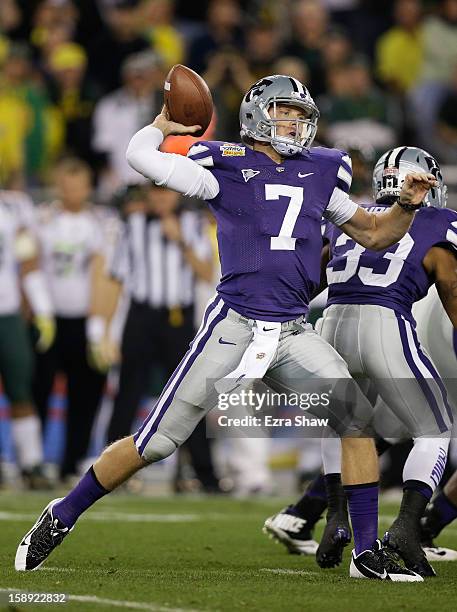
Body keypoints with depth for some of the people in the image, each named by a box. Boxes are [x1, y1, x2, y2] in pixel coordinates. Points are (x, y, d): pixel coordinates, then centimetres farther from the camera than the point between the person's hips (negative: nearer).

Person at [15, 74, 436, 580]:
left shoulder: (320, 172, 14)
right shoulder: (228, 166, -1)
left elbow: (374, 235, 22)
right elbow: (139, 156, -8)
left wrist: (407, 205, 5)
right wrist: (166, 123, 10)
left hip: (292, 332, 4)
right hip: (234, 325, -4)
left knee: (356, 414, -14)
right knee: (157, 441, -2)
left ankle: (368, 552, -6)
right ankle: (61, 516, 17)